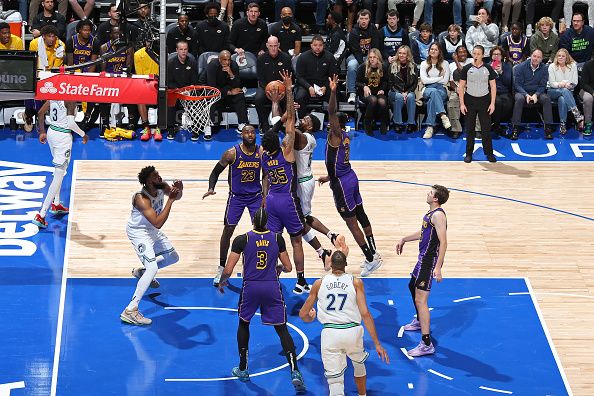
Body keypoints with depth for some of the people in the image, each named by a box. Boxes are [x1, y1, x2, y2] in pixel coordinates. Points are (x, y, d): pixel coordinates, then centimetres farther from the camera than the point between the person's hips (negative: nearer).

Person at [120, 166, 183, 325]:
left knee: (173, 257, 22)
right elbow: (158, 223, -41)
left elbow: (177, 196, 8)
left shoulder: (161, 187, -13)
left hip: (151, 230, 9)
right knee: (153, 268, -24)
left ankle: (140, 272, 44)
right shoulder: (141, 199, -35)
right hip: (138, 232, -9)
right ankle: (130, 311, -28)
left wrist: (179, 190, -16)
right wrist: (170, 200, -39)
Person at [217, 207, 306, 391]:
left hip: (250, 287, -1)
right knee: (282, 329, 6)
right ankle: (295, 372, -9)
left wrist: (222, 282, 15)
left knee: (243, 324, 24)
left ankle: (243, 369, 30)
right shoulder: (277, 238, 1)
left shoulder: (242, 239, -5)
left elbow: (228, 269, -6)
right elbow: (288, 268, 6)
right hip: (272, 287, 1)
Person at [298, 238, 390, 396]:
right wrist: (377, 343, -4)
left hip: (330, 333, -1)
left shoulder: (319, 283, 7)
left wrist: (309, 317, 37)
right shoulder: (355, 282, 3)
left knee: (335, 381, 0)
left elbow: (303, 314, 12)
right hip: (352, 331, 1)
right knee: (359, 364, 32)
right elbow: (365, 314, -6)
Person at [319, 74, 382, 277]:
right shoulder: (345, 136, 8)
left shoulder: (335, 135, -17)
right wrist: (330, 177, 27)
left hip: (342, 184, -10)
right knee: (361, 216, 17)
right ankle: (373, 253, 27)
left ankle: (371, 259, -1)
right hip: (350, 177, 10)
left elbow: (331, 112, -34)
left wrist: (333, 92, -45)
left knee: (352, 224, -4)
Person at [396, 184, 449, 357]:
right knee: (412, 286, 32)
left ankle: (427, 344, -18)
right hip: (424, 258, 11)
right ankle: (420, 322, 55)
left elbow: (443, 242, -27)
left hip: (430, 261, -11)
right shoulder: (431, 213, 11)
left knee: (420, 299, -15)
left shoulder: (438, 215, -21)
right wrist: (404, 239, 37)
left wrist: (438, 267, -33)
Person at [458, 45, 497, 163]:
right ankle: (469, 153, 14)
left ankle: (489, 153, 9)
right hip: (470, 101, 0)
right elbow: (461, 87, 3)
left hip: (484, 100, 0)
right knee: (470, 129, 5)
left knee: (486, 128, -1)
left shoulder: (488, 68, 1)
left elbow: (493, 86, 4)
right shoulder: (467, 68, 0)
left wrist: (492, 103, -4)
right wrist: (462, 104, -4)